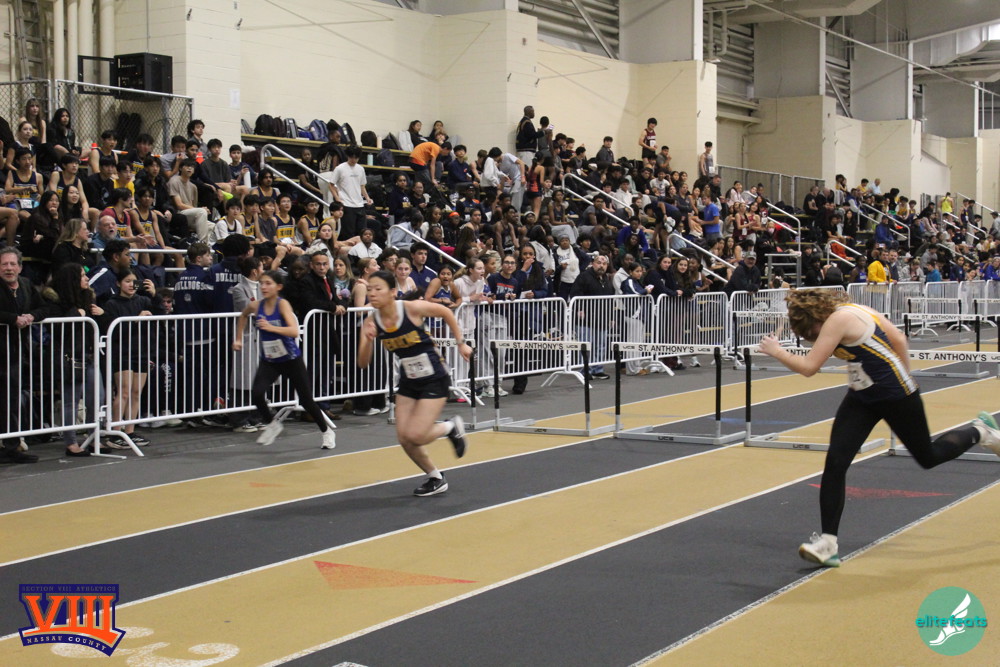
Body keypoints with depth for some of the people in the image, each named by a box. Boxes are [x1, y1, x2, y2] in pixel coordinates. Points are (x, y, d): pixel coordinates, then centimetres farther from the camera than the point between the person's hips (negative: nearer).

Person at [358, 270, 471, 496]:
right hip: (408, 383, 5)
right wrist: (368, 340, -29)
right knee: (404, 438, 0)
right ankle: (436, 478, 24)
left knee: (415, 436, -15)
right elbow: (363, 363, -11)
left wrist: (461, 343, 1)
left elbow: (446, 312, -3)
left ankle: (452, 427, 16)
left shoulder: (413, 308, -21)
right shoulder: (371, 322, -9)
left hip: (434, 380, -5)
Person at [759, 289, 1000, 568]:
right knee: (835, 463, -7)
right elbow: (899, 339, 10)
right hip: (862, 398, 9)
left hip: (897, 396, -9)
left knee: (928, 457, 14)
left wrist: (776, 351, -12)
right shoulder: (854, 311, 3)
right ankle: (827, 543, -7)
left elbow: (808, 367, -25)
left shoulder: (838, 319, -24)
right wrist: (904, 376, 17)